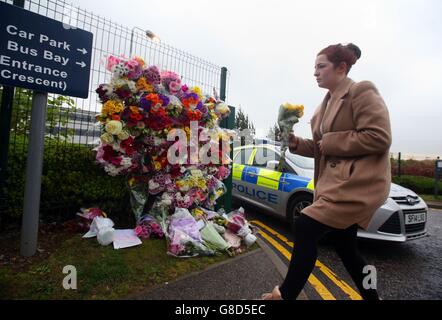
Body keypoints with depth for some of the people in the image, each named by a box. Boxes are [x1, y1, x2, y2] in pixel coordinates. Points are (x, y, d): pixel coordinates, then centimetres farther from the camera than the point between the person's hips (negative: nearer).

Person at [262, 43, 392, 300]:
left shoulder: (362, 91, -8)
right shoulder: (329, 102, 17)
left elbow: (379, 137, -19)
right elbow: (320, 148, 17)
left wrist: (331, 142, -15)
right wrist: (295, 142, 0)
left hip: (359, 181, -9)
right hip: (336, 180, 9)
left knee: (306, 227, -14)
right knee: (345, 247, 17)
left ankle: (285, 295, 4)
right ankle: (371, 297, 39)